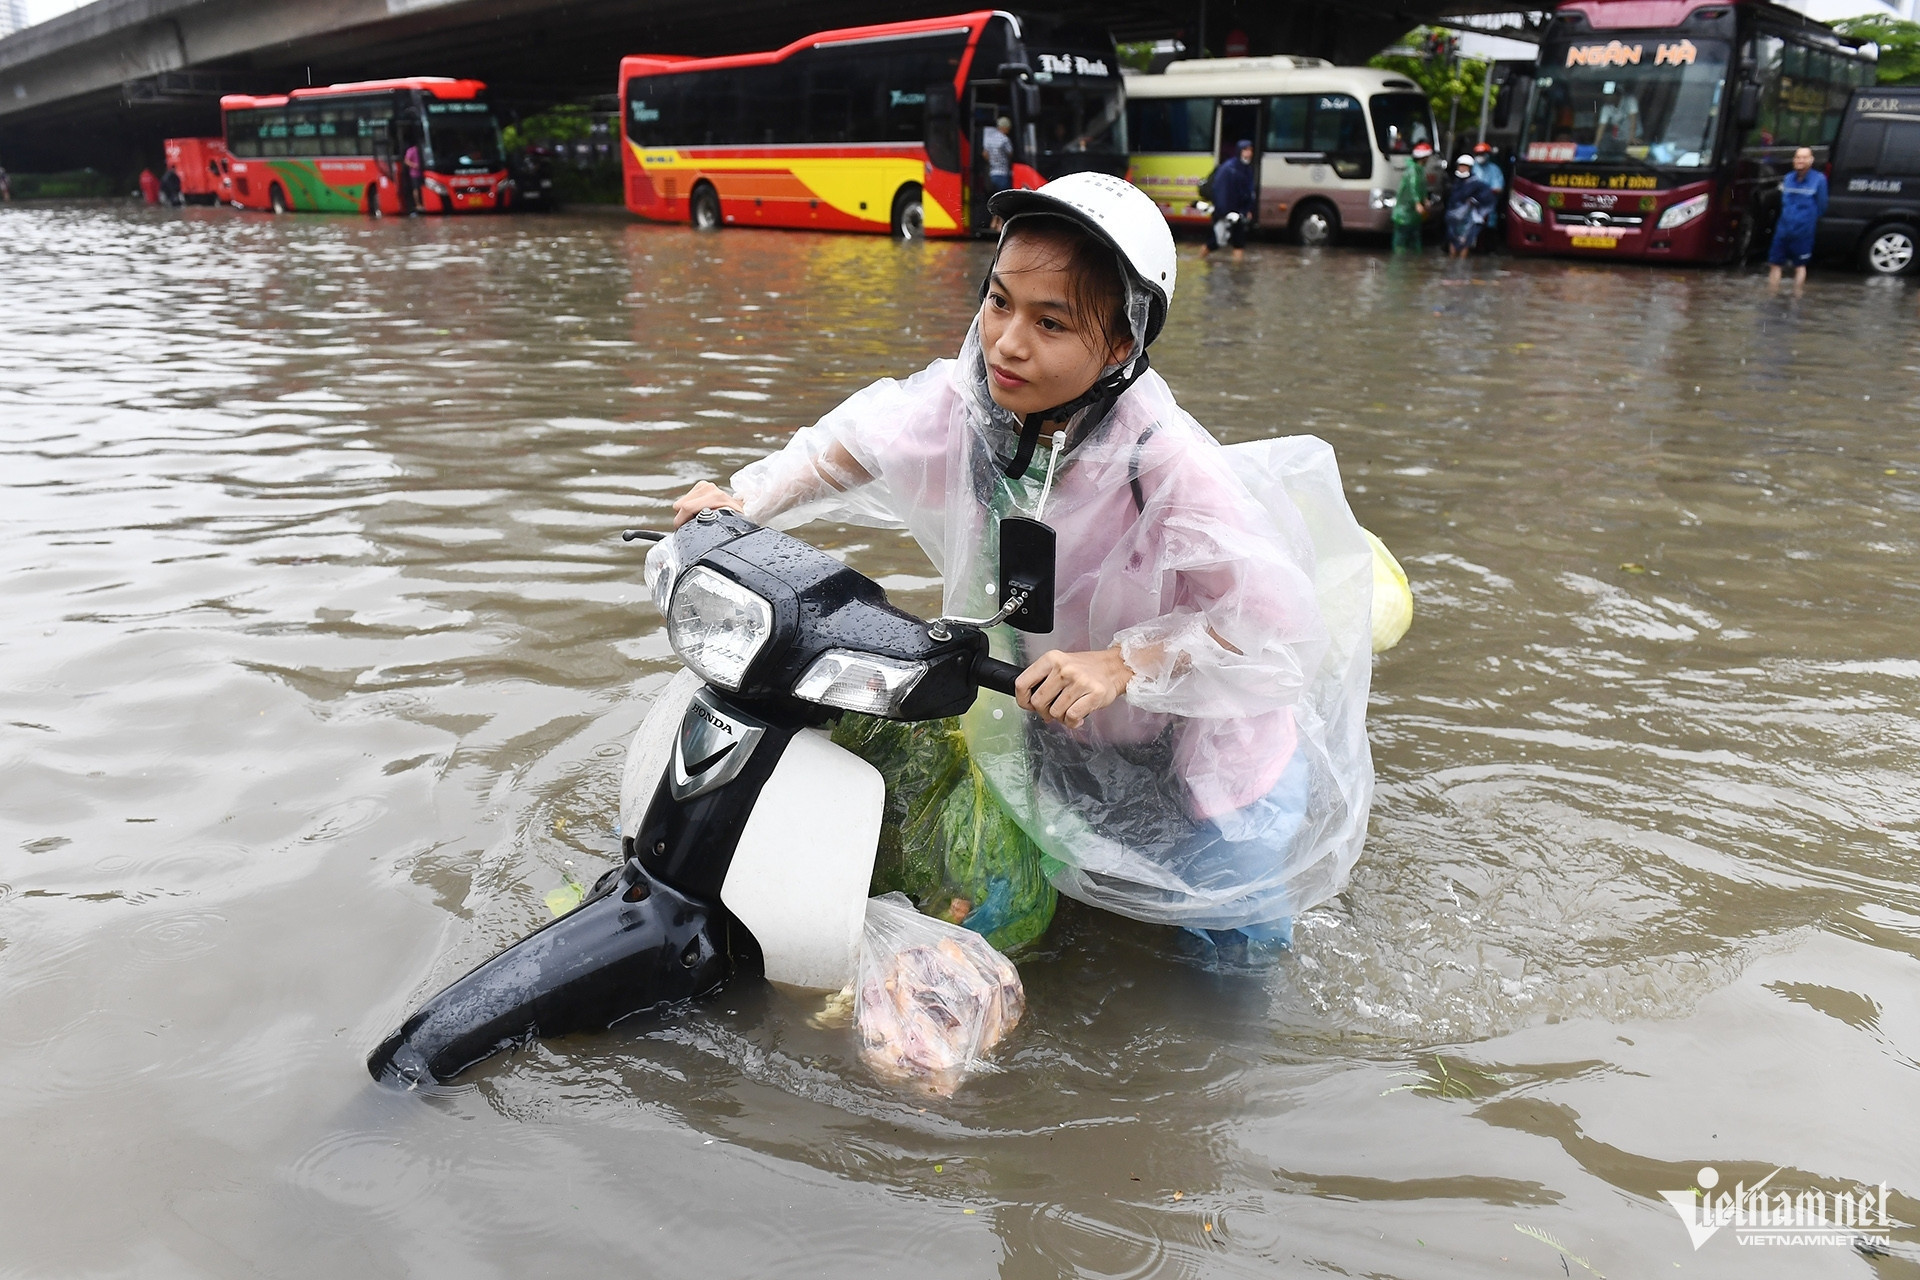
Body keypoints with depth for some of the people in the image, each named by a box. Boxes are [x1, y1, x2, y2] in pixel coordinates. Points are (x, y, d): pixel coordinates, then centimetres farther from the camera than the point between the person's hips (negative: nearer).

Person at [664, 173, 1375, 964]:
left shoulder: (1162, 459, -35)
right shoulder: (965, 399, -20)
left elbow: (1274, 613, -34)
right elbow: (850, 448, -2)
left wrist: (1120, 665, -41)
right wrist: (747, 502, -14)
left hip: (1189, 738, -4)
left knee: (1234, 943, 8)